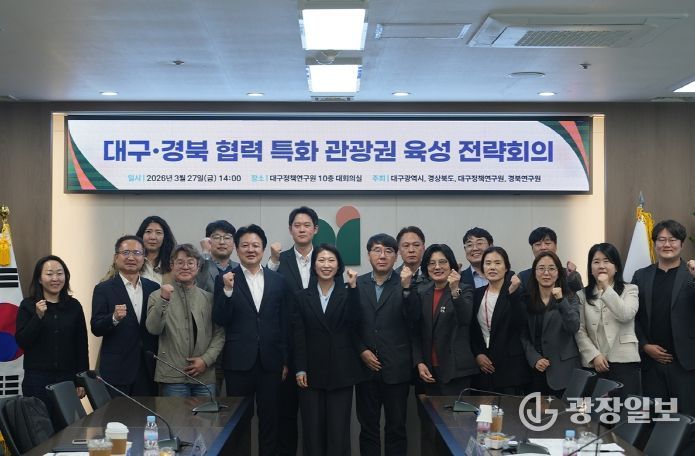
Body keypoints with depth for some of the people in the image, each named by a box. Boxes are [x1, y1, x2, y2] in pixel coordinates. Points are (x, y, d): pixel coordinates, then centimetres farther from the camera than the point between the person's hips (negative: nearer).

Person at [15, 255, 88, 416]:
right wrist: (38, 316, -16)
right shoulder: (28, 305, 1)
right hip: (37, 380, -2)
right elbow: (21, 342, -6)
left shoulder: (74, 306, 6)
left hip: (68, 378, 2)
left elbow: (81, 345, 7)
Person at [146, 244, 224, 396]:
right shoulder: (158, 296, 5)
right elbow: (153, 329, -9)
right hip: (173, 377, -2)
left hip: (205, 375, 2)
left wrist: (206, 359, -6)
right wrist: (163, 300, -21)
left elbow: (219, 334, 8)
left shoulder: (209, 298, 11)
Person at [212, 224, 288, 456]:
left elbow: (284, 323, 8)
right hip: (238, 361, -2)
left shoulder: (278, 280, 6)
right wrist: (227, 291, -20)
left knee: (270, 419, 8)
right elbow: (219, 320, -7)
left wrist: (285, 361, 6)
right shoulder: (225, 280, 1)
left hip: (270, 361, 2)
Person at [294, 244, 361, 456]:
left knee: (339, 429, 0)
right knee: (313, 429, 3)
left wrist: (353, 287, -19)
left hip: (341, 372, -1)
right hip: (312, 371, 1)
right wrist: (300, 369, -5)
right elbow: (299, 336, 3)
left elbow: (354, 321, -14)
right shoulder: (303, 297, 7)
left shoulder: (347, 294, 5)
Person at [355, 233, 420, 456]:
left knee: (396, 427, 5)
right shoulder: (357, 284, 5)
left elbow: (413, 320, -13)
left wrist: (406, 288, -23)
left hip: (396, 369, -2)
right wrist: (362, 350, -5)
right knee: (368, 427, 9)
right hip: (366, 366, 2)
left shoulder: (405, 284, 0)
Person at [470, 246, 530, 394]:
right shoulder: (477, 294, 11)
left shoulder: (516, 293, -1)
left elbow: (520, 324, -16)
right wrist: (477, 354, 1)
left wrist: (512, 293, -23)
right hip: (483, 366, 3)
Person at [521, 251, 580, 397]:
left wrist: (561, 301, -23)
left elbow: (574, 328, -13)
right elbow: (524, 336, 8)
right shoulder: (527, 301, 9)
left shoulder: (570, 298, 4)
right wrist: (535, 359, -7)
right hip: (536, 371, 2)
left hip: (563, 369, -2)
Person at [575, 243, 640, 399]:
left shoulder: (630, 290, 8)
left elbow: (626, 315, -12)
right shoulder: (582, 295, 12)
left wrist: (606, 287, -11)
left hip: (624, 361, -1)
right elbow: (580, 331, 5)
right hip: (593, 363, 2)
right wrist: (594, 355, -8)